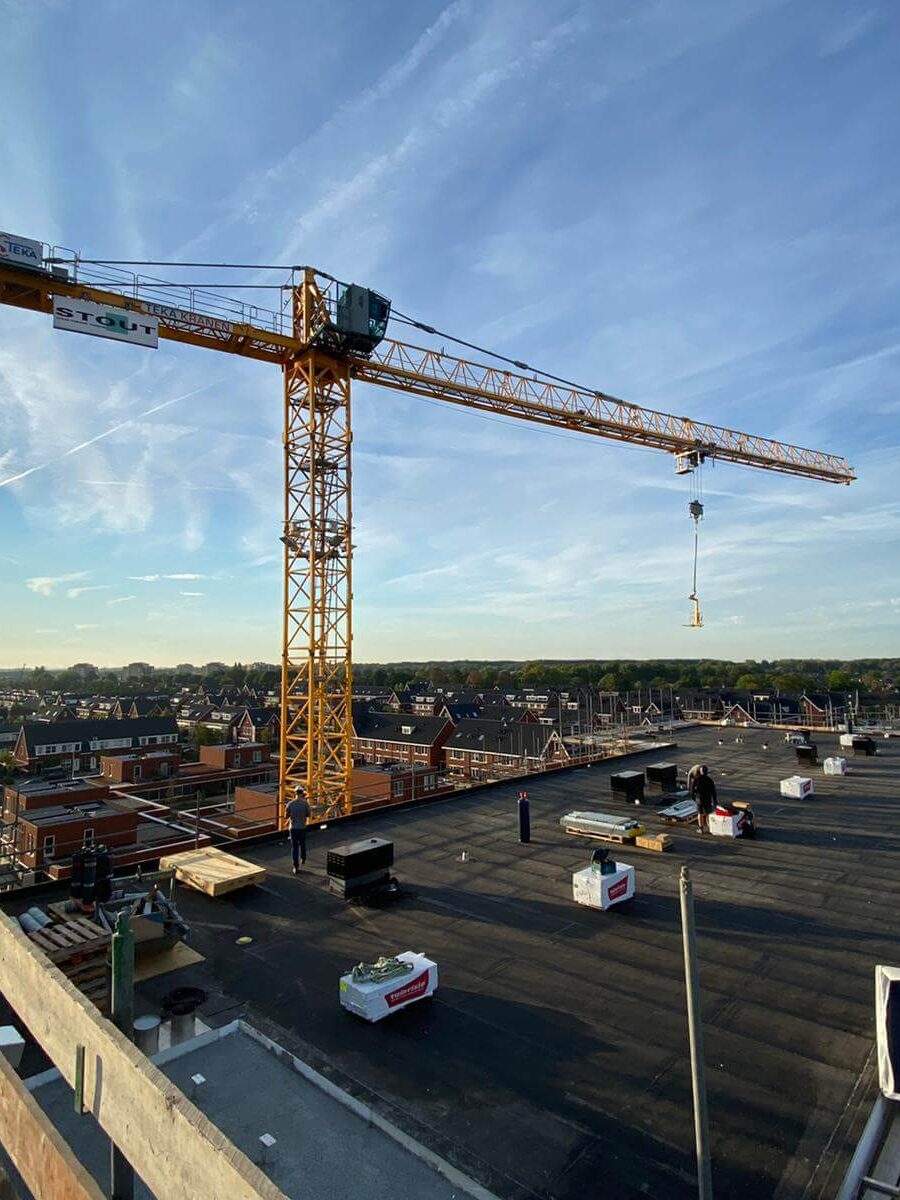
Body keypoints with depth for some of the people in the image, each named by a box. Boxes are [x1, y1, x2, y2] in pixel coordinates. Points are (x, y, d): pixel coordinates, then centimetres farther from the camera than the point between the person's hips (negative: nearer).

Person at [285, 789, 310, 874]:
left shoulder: (290, 804, -10)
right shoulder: (305, 803, -11)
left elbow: (286, 816, -1)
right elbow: (308, 815, 1)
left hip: (293, 828, -1)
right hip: (302, 827, 1)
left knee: (294, 847, 4)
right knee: (302, 844, 24)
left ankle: (296, 867, 0)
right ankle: (303, 858, 47)